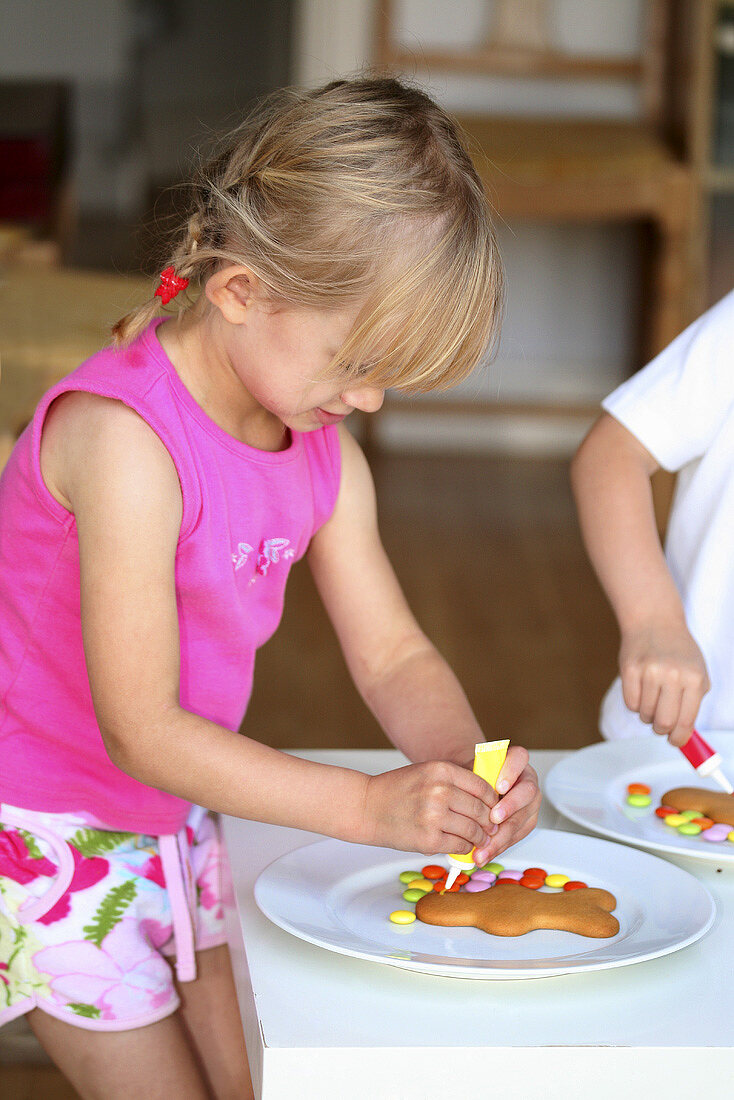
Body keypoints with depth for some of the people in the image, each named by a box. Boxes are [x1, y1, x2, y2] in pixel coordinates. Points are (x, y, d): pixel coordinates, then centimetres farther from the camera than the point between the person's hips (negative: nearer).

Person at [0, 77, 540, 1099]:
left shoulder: (327, 458, -4)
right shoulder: (122, 438, -30)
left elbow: (393, 654, 2)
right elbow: (141, 728, -30)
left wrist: (465, 765, -20)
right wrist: (367, 805, -32)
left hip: (176, 816, 8)